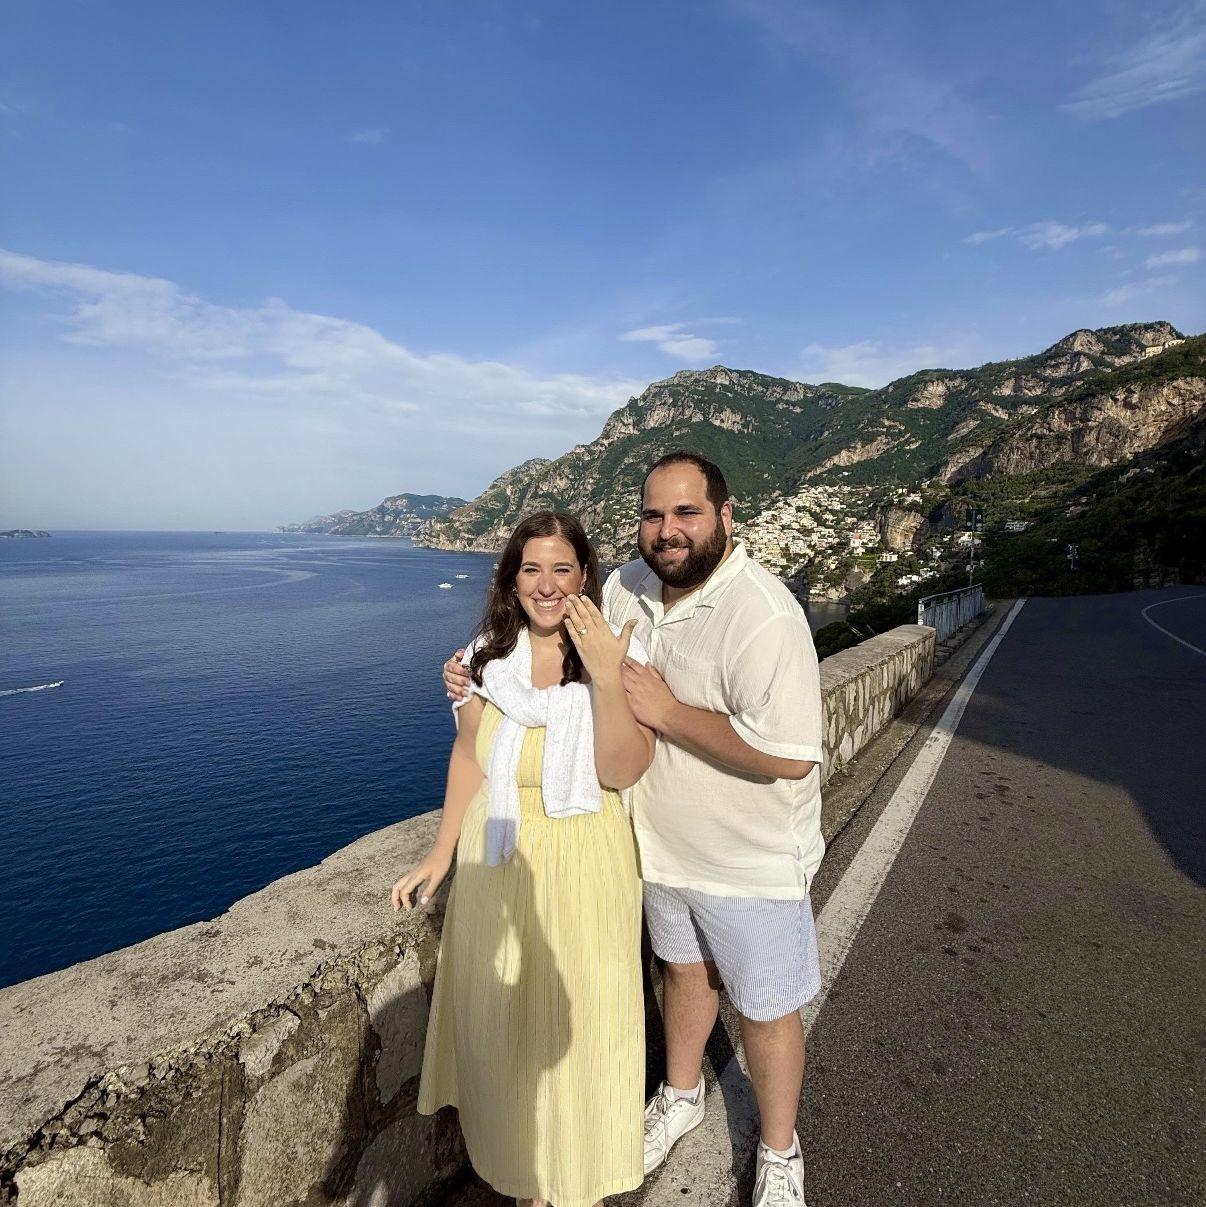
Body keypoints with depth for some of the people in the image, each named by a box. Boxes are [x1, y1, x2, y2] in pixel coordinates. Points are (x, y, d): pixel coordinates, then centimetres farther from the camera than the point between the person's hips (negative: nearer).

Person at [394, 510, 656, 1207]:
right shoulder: (489, 658, -4)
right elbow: (468, 757, 6)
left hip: (583, 872, -3)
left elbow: (622, 771, -22)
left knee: (575, 1025, 14)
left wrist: (606, 679, -34)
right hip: (495, 865, 4)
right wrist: (440, 856, 9)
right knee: (499, 1019, 20)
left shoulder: (620, 658, -14)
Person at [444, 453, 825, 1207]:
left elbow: (790, 756, -33)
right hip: (663, 841, 6)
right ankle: (681, 1097, 56)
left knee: (766, 1007, 16)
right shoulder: (628, 587, -6)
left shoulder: (764, 616, -29)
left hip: (750, 861, -6)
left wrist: (669, 712, -30)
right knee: (682, 968, 28)